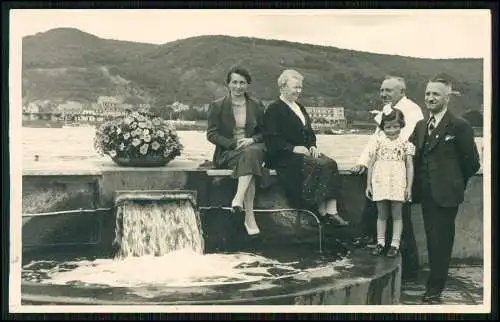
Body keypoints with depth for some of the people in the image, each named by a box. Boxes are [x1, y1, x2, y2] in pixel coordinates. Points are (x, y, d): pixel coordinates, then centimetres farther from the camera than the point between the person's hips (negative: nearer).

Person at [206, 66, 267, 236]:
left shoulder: (256, 105, 14)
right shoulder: (217, 106, 5)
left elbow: (263, 132, 15)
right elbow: (211, 134, 0)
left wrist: (251, 140, -8)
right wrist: (234, 144, -13)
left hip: (254, 147, 2)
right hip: (227, 153, -2)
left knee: (251, 152, -37)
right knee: (248, 160, -36)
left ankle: (238, 199, -46)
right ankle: (249, 217, -43)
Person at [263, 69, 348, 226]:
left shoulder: (300, 107, 23)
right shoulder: (274, 109, -3)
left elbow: (309, 132, 26)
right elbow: (271, 139, -12)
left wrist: (313, 146, 5)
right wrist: (293, 148, -19)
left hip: (305, 153, 7)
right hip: (284, 157, -7)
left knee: (330, 163, -20)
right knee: (317, 166, -29)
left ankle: (332, 212, -27)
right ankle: (322, 214, -22)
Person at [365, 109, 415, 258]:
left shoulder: (405, 143, 0)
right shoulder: (378, 142, 3)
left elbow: (409, 166, 1)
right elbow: (371, 163, 6)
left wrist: (409, 187, -3)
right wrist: (368, 185, 5)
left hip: (398, 184, -1)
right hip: (380, 183, 1)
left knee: (397, 215, 5)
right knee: (382, 214, 11)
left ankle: (395, 244, 12)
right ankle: (380, 242, 20)